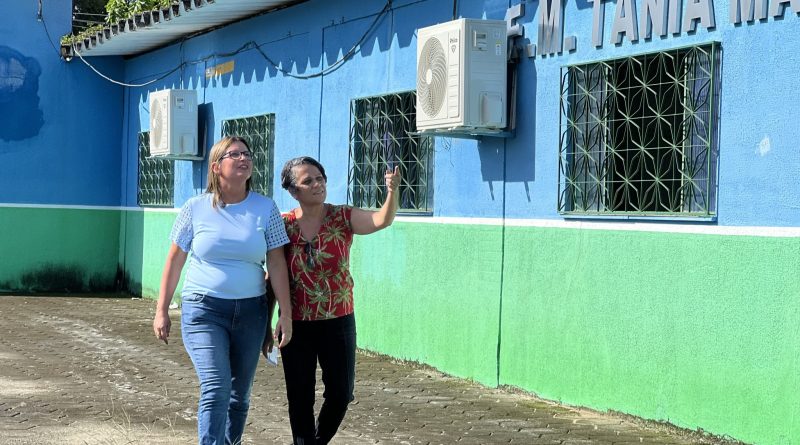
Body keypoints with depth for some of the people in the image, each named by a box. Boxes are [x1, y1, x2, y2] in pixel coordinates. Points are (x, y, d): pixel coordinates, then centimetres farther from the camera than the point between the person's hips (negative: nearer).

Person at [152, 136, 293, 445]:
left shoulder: (265, 209, 1)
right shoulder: (196, 208, -2)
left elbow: (277, 264, 1)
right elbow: (174, 261, 4)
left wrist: (285, 314, -2)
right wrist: (161, 311, 3)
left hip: (250, 312, 3)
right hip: (203, 309, -2)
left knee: (239, 395, 11)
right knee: (216, 388, -17)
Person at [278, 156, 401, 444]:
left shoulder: (343, 218, -5)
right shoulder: (283, 226, -4)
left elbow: (382, 220, -23)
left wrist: (392, 191, -43)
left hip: (338, 322, 0)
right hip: (297, 326, 0)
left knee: (340, 394, 6)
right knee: (300, 398, 7)